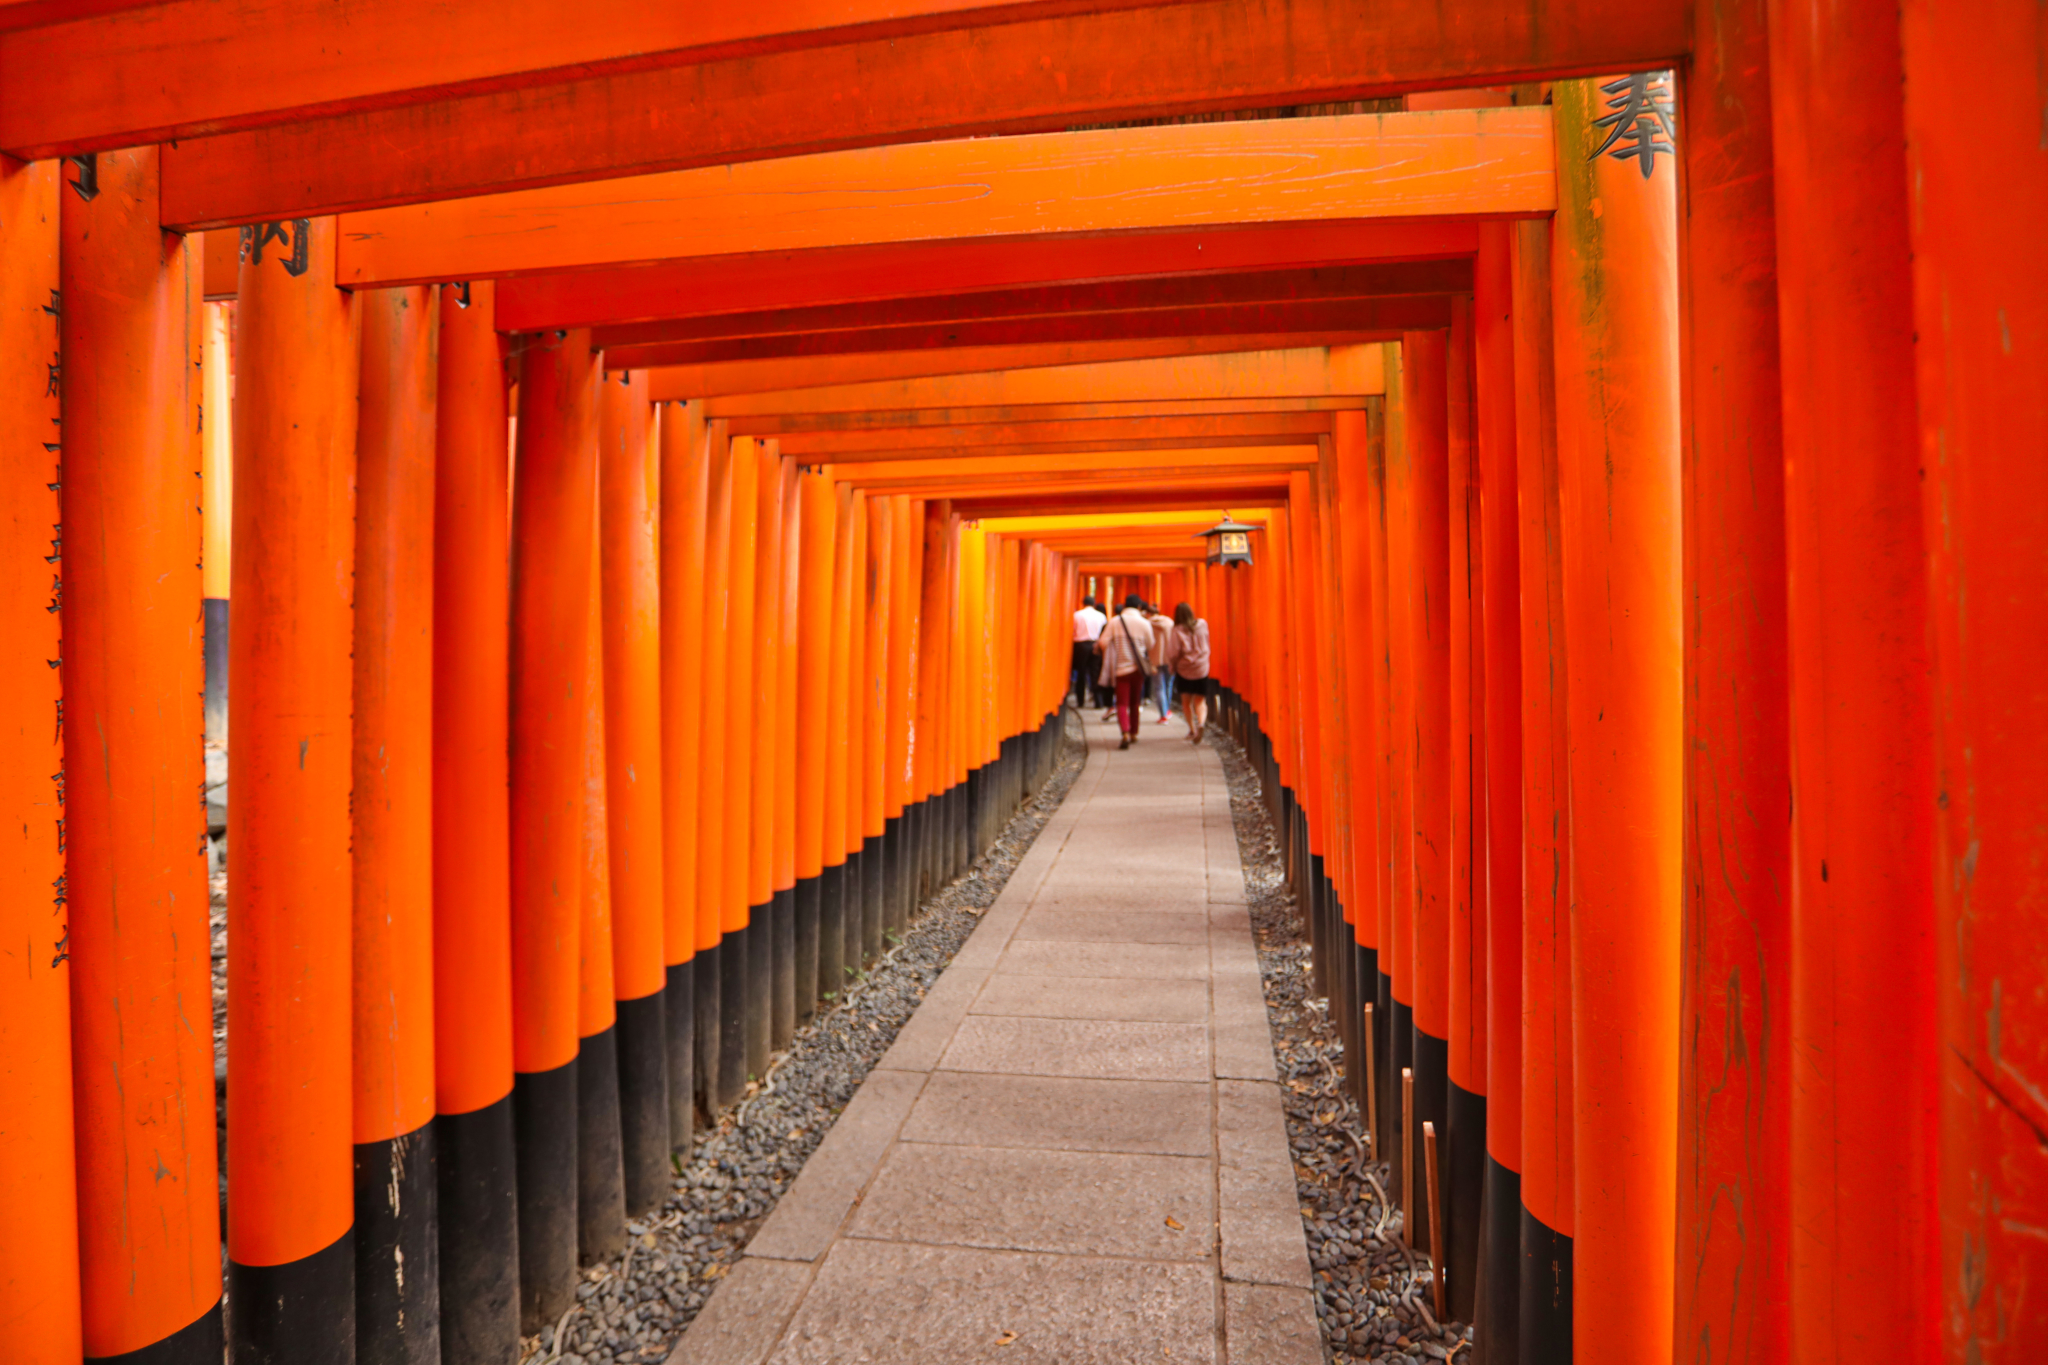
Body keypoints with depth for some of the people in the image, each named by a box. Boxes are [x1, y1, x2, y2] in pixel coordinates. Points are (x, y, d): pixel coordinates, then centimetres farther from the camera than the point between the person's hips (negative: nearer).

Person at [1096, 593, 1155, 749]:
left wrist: (1109, 658, 7)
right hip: (1138, 668, 1)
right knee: (1135, 703, 16)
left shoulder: (1115, 622, -5)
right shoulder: (1144, 623, -3)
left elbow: (1103, 642, -10)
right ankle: (1134, 733, 23)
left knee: (1122, 703, -2)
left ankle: (1125, 733, -22)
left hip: (1121, 667, -1)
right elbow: (1150, 647, 5)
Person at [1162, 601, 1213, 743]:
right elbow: (1206, 646, 10)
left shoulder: (1177, 631, -11)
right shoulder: (1203, 624, -2)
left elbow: (1173, 653, -11)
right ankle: (1201, 722, -21)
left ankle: (1192, 730, 13)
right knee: (1200, 701, 7)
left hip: (1184, 669, -2)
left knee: (1186, 701, 15)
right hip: (1202, 669, 2)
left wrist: (1171, 666, 5)